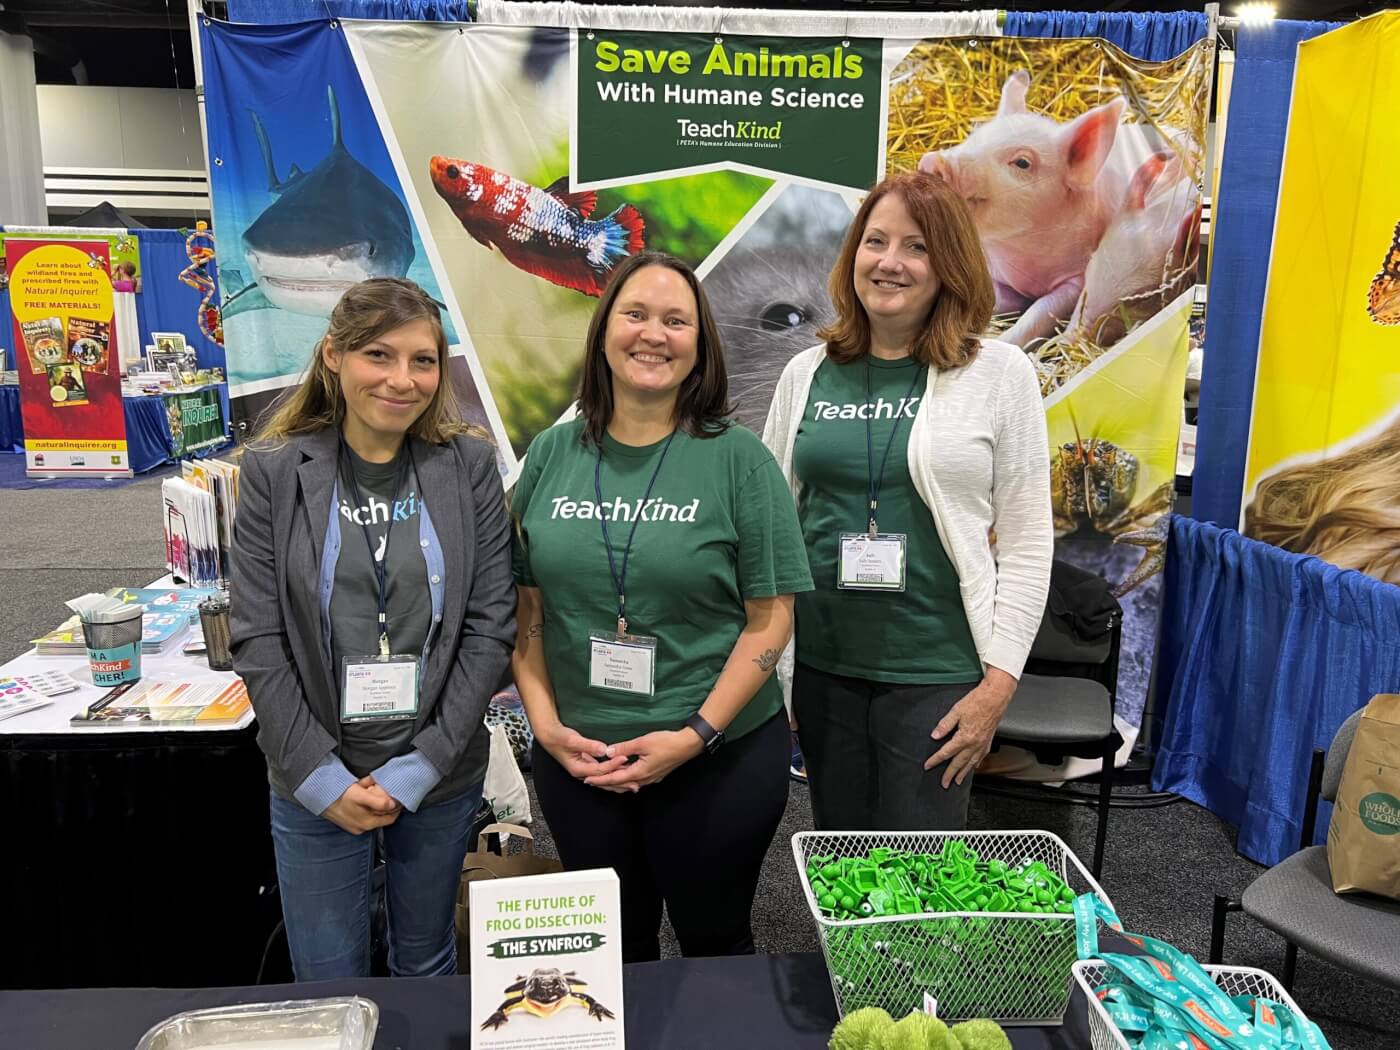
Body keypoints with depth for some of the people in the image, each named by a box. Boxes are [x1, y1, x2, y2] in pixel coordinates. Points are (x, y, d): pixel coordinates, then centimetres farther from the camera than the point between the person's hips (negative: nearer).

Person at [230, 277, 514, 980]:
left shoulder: (469, 465, -5)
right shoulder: (275, 471, -5)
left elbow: (490, 625, -7)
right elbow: (257, 639, -6)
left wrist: (420, 767, -11)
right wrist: (322, 777, -11)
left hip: (442, 776, 1)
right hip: (315, 784, 0)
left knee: (427, 964, 21)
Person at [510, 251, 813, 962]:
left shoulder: (737, 457, -8)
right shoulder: (553, 453, 2)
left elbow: (770, 617, -9)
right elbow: (526, 605, 5)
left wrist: (695, 736, -14)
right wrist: (546, 723, -4)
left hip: (718, 761, -2)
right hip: (575, 760, 3)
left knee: (715, 943, 17)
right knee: (614, 951, 20)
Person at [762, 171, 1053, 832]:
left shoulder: (1000, 373, -5)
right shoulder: (807, 373, 3)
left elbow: (1027, 542, -4)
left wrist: (999, 681, -8)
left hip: (936, 673, -3)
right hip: (819, 666, 3)